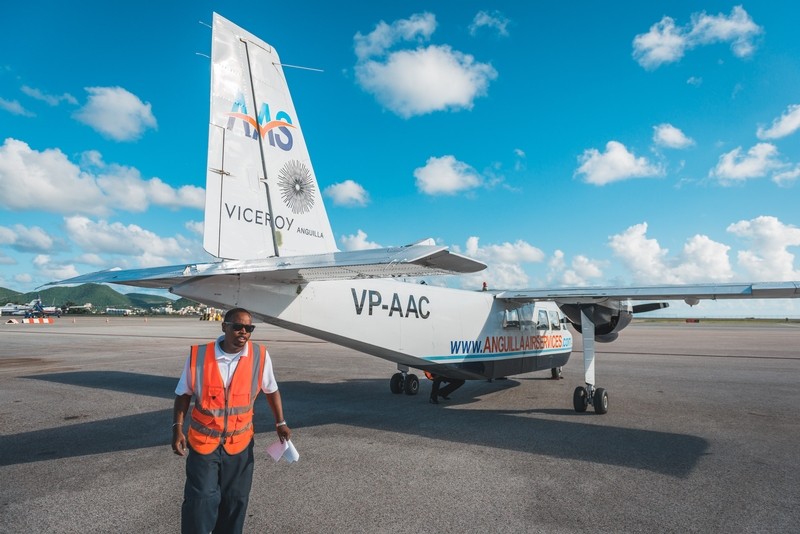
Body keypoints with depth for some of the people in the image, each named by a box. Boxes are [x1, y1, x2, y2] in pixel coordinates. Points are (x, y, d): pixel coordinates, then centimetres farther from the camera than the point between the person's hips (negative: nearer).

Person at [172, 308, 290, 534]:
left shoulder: (260, 356, -10)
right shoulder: (199, 355, -13)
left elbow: (271, 390, 4)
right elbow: (183, 394, -1)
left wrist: (280, 423, 4)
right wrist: (177, 428, -7)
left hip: (240, 441, 2)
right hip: (203, 440, -1)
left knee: (236, 499, 15)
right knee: (200, 499, 3)